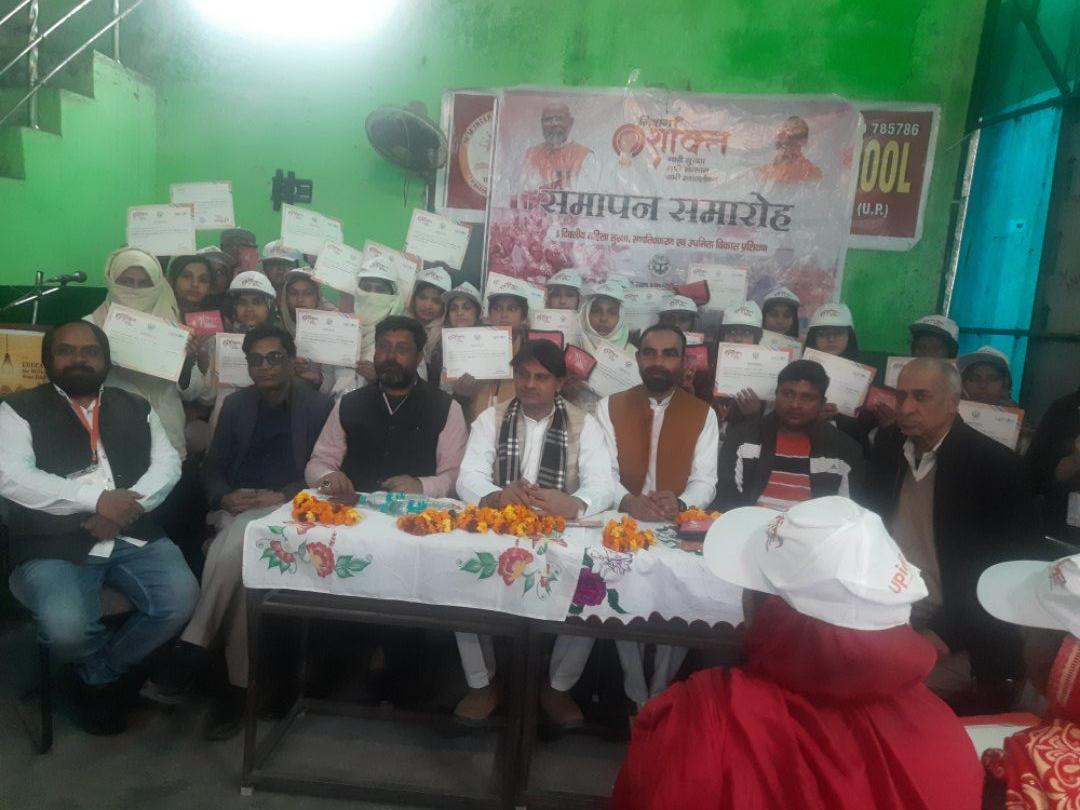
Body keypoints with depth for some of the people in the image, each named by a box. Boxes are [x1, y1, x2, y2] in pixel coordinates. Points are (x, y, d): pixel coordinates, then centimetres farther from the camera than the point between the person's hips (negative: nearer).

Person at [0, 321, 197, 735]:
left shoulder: (135, 407, 17)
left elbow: (168, 463, 6)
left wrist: (129, 504, -13)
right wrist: (96, 499, -18)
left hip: (134, 537, 3)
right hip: (53, 545, -3)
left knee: (181, 599, -21)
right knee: (67, 627, -29)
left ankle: (101, 675, 10)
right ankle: (110, 674, 10)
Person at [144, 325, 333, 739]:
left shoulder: (320, 406, 4)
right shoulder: (236, 404, 18)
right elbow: (212, 467, 16)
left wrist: (283, 496, -17)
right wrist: (225, 497, -7)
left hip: (288, 511, -3)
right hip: (236, 511, 3)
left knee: (238, 543, -35)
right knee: (242, 557, -32)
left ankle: (189, 654, -22)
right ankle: (237, 685, -26)